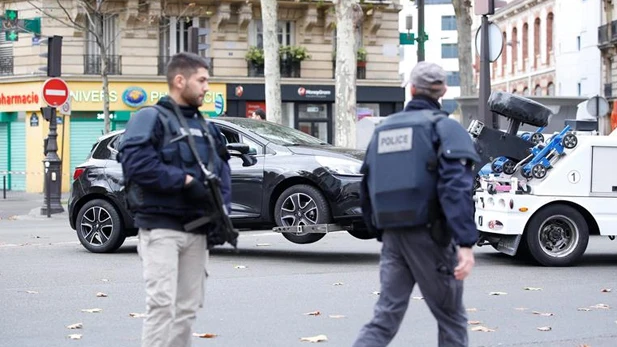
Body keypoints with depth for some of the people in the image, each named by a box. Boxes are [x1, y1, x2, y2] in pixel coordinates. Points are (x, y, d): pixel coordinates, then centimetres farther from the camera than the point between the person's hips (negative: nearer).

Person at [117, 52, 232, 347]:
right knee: (162, 303, -14)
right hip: (161, 227, -7)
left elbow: (222, 170, 15)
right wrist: (185, 181, -18)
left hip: (196, 230, 7)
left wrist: (222, 209, -3)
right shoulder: (151, 118, -3)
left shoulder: (206, 127, 19)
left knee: (187, 307, 9)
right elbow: (136, 162, -18)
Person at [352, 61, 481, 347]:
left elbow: (367, 189, 17)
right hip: (429, 236, -5)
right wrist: (466, 243, -24)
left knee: (385, 318, 6)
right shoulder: (444, 128, -6)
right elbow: (455, 188, -19)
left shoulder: (383, 130, 13)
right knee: (451, 318, 10)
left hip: (393, 236, 5)